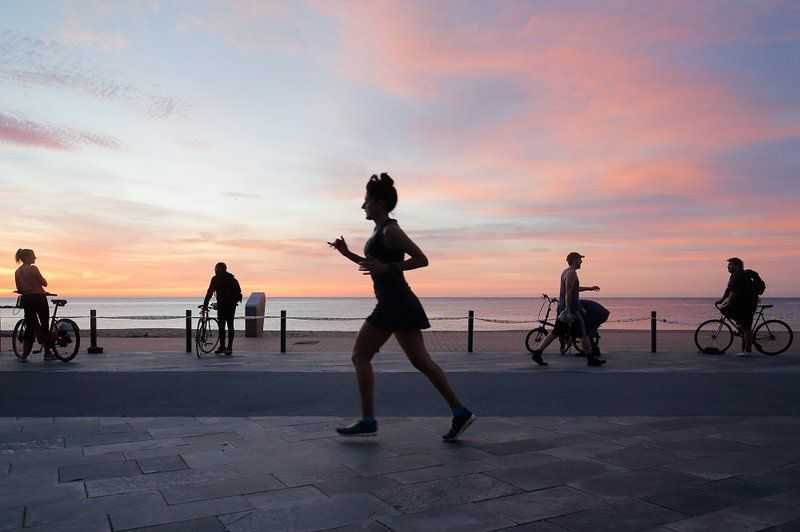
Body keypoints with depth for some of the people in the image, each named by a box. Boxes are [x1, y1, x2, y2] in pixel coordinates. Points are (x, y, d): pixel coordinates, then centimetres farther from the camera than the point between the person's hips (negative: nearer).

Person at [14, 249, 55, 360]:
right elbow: (44, 283, -9)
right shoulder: (33, 268, -12)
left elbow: (19, 290, 10)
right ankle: (48, 352, 7)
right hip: (38, 298, -6)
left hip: (26, 300, 6)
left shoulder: (17, 272, 8)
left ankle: (25, 354, 10)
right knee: (44, 325, 4)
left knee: (30, 326, 12)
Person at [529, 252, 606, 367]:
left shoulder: (565, 272, 16)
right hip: (571, 307, -10)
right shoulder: (571, 273, -14)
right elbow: (568, 293, -22)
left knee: (555, 333, 9)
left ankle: (537, 353, 5)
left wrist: (589, 288, 35)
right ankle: (591, 359, 9)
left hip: (563, 307, 10)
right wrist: (569, 311, -26)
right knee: (584, 334, 1)